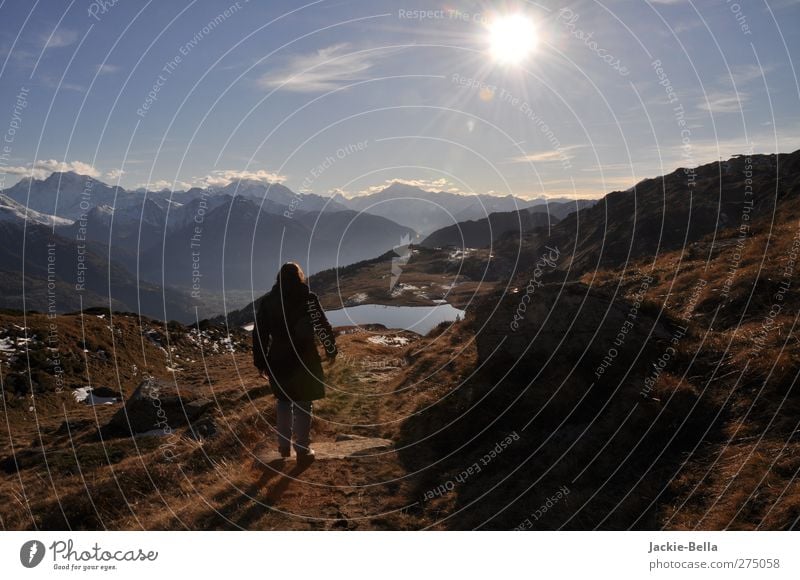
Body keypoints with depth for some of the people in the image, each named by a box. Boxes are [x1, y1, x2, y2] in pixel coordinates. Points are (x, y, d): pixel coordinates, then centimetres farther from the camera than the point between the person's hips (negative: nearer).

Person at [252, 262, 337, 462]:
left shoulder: (268, 301, 2)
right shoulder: (308, 298, -6)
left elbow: (259, 333, 3)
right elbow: (322, 326, -5)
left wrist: (260, 363, 10)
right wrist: (331, 349, 8)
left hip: (278, 360, 3)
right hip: (304, 359, -3)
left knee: (284, 402, 20)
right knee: (303, 405, 6)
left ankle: (284, 446, 24)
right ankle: (303, 449, 10)